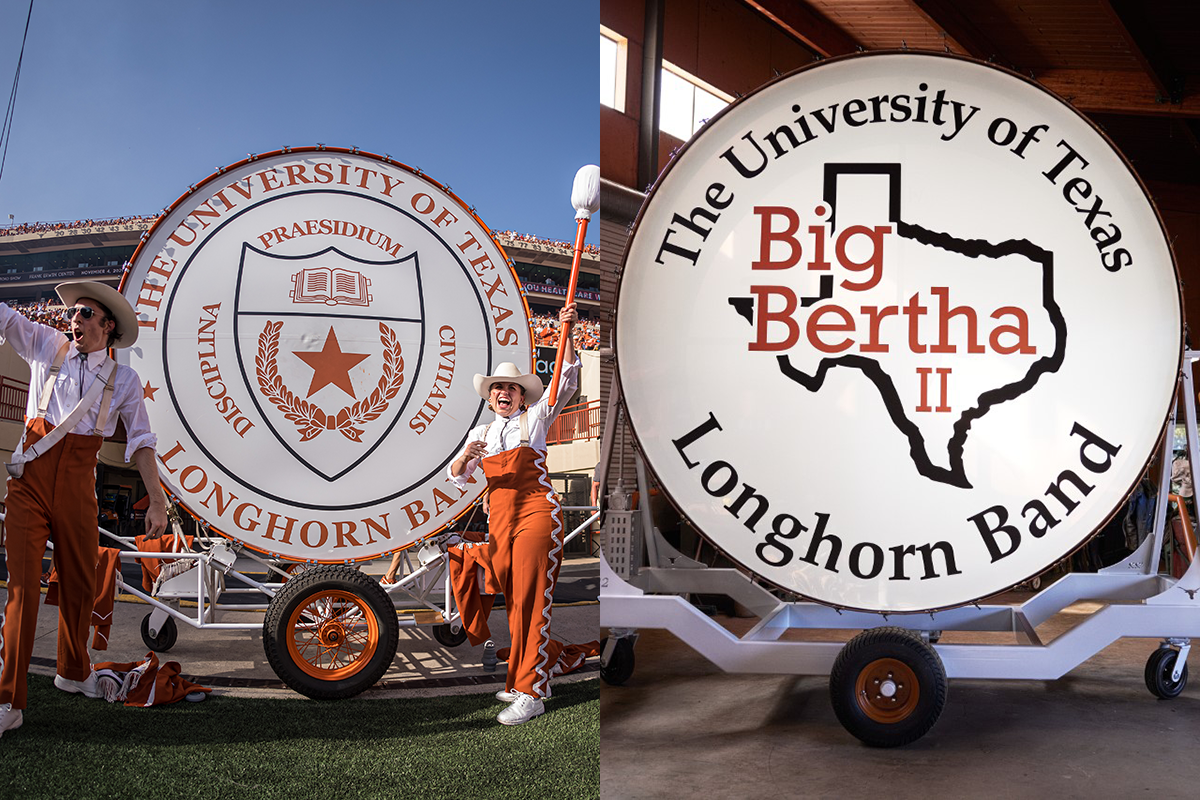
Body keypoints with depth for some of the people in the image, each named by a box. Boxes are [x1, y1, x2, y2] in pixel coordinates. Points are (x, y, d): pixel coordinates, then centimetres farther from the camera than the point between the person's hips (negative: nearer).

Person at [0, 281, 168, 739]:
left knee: (79, 582, 10)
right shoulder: (47, 346, 10)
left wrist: (157, 502, -1)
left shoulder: (123, 380, 7)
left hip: (78, 482, 1)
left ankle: (73, 672, 33)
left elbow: (141, 442, 5)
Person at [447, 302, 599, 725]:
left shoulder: (535, 419, 7)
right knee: (514, 602, 5)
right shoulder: (479, 433, 19)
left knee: (530, 600, -9)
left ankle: (530, 693, -4)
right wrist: (466, 457, -11)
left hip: (537, 513, -5)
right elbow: (457, 479, 12)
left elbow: (566, 382, -7)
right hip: (500, 522, 5)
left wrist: (567, 332, -20)